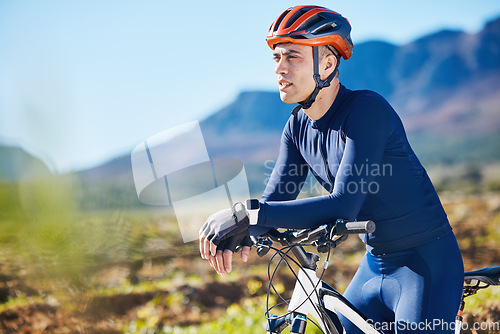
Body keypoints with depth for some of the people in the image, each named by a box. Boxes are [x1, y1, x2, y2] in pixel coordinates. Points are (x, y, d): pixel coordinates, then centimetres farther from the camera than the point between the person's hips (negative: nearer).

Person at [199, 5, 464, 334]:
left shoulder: (367, 109, -23)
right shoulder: (298, 127, 1)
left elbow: (343, 207, -32)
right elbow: (276, 200, -2)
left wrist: (246, 213, -36)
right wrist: (240, 232, -25)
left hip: (427, 263, -7)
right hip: (375, 265, 7)